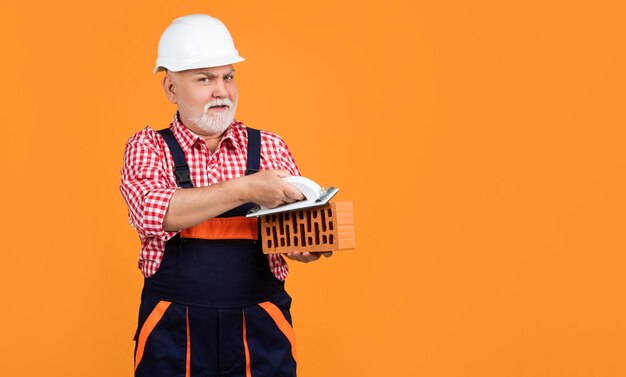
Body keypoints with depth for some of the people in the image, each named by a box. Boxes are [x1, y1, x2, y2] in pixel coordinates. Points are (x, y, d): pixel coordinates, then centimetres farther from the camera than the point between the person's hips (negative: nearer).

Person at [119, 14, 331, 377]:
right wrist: (245, 189, -26)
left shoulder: (270, 148, 5)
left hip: (261, 333, 2)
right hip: (173, 334, -1)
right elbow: (150, 212, -19)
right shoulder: (148, 147, 0)